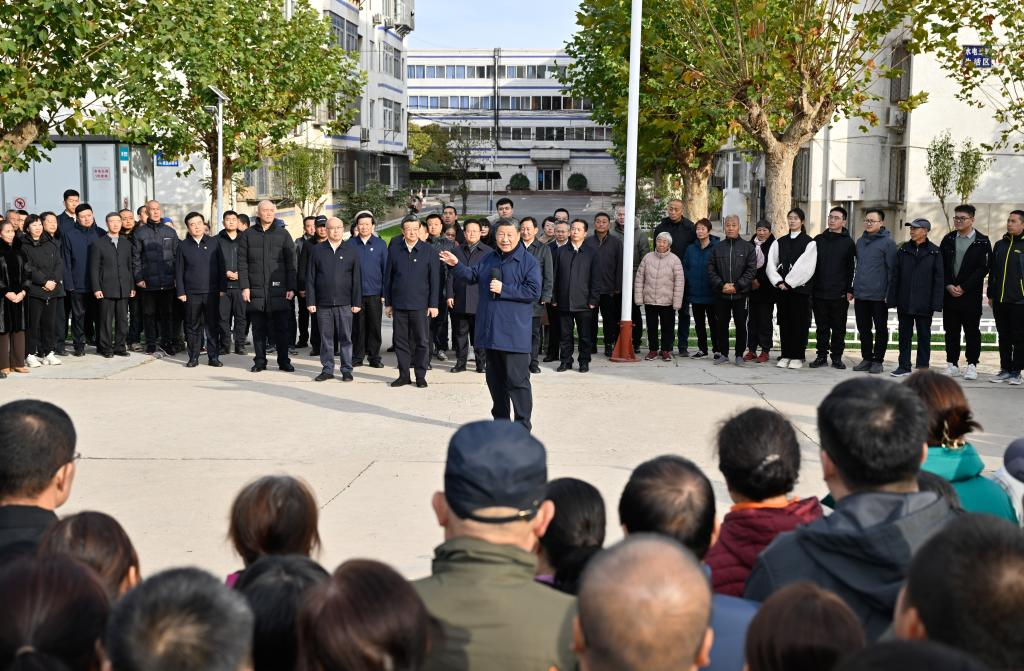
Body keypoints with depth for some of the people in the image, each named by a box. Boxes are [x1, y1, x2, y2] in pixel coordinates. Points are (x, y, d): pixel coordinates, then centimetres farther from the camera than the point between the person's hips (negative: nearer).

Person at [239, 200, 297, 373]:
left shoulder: (283, 234, 7)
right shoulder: (248, 235, 7)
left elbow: (290, 263, 5)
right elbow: (242, 263, 4)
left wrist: (291, 287, -2)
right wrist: (244, 287, -4)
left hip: (279, 290, 0)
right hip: (256, 289, 1)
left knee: (281, 327, 1)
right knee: (258, 329, 5)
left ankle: (284, 361, 8)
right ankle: (260, 361, 13)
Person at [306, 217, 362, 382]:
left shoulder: (351, 251, 5)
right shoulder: (317, 250, 6)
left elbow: (356, 279, 5)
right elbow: (310, 278, 5)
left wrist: (357, 303, 0)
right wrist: (310, 301, -1)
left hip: (344, 303, -1)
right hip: (323, 303, 1)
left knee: (346, 337, 2)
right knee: (326, 337, 6)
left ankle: (347, 370, 9)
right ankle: (327, 369, 14)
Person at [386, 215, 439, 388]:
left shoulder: (429, 251, 0)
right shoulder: (394, 250, 5)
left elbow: (434, 280, 1)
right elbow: (388, 278, 9)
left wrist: (433, 305, -3)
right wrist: (387, 303, 7)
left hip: (420, 305, -2)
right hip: (399, 304, 2)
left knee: (422, 341, 2)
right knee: (401, 341, 6)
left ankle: (421, 376, 12)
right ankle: (403, 375, 15)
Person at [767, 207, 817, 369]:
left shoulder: (809, 243, -3)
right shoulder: (780, 242, 12)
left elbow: (805, 267, -10)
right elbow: (771, 264, 5)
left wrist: (789, 282, -12)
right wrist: (779, 282, -8)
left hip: (800, 288, -4)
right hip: (783, 288, 4)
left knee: (800, 322, -1)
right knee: (784, 322, 6)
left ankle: (798, 357, 5)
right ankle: (786, 355, 13)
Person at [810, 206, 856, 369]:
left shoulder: (848, 242, 2)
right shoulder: (818, 240, 10)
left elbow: (851, 268, -1)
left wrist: (850, 290, -8)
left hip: (840, 294, -2)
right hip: (819, 293, 2)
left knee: (839, 328, 4)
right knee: (822, 327, 7)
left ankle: (837, 357, 12)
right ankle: (822, 356, 15)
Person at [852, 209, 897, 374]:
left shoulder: (888, 242, -6)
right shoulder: (860, 241, 13)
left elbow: (891, 269, -8)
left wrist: (889, 293, -13)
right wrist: (853, 288, 14)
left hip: (879, 295, -6)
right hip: (860, 294, 6)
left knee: (881, 329, 4)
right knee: (863, 329, 10)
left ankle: (878, 360, 10)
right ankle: (866, 358, 19)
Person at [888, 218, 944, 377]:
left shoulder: (935, 252, -2)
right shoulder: (904, 250, 7)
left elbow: (938, 279, -4)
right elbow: (895, 276, 7)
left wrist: (936, 303, -10)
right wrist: (892, 299, 1)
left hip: (924, 304, -3)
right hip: (904, 303, 3)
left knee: (924, 336, 6)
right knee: (904, 335, 8)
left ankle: (923, 368, 14)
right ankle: (904, 366, 16)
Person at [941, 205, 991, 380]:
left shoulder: (982, 242, -2)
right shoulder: (948, 239, 10)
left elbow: (983, 268, -8)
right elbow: (941, 265, 8)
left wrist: (963, 287, -12)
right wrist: (948, 285, -6)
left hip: (971, 295, -4)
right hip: (949, 293, 4)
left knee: (972, 331, 0)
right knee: (951, 331, 8)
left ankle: (972, 365, 7)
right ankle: (952, 364, 16)